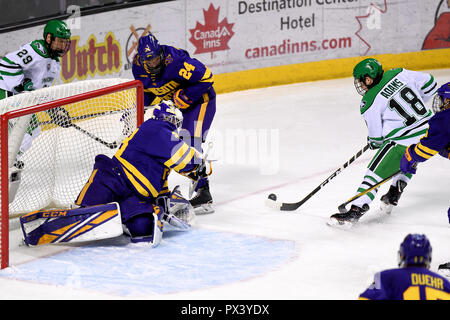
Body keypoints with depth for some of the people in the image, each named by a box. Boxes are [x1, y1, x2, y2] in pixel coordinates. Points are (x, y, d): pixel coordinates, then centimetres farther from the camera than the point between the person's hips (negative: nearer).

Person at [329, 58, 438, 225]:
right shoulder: (399, 73, 5)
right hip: (430, 128, 7)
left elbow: (377, 138, -2)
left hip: (406, 141, -7)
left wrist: (373, 142, 22)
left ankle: (356, 209, -9)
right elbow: (429, 84, 15)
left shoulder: (369, 103, -8)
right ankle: (393, 195, 36)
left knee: (375, 171, -3)